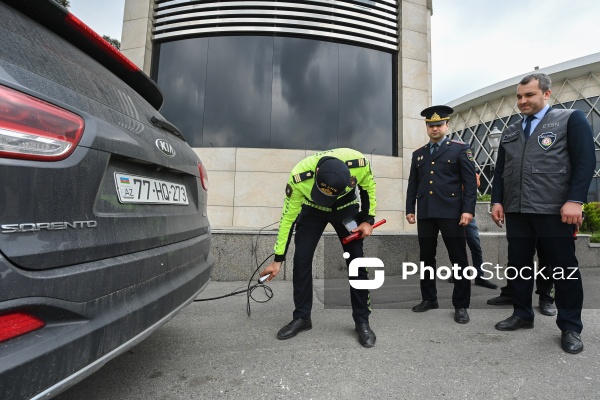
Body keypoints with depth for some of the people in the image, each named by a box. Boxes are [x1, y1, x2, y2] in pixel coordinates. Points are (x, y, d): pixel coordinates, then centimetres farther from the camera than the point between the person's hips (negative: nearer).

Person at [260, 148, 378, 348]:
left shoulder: (358, 162, -35)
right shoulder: (299, 176, -36)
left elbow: (368, 186, -10)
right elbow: (288, 217, -24)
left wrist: (368, 220, -13)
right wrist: (278, 259, -20)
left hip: (346, 208, 0)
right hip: (313, 210, 0)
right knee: (301, 260, -6)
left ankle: (362, 321, 10)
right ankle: (301, 317, 11)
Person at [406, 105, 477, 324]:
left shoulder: (460, 149, 5)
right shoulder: (418, 154, 16)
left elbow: (470, 182, -2)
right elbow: (412, 184, 15)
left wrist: (468, 209, -11)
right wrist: (410, 209, 9)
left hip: (451, 212, -4)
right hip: (425, 213, 4)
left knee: (459, 259, 1)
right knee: (426, 258, 9)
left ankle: (461, 305, 13)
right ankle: (429, 299, 23)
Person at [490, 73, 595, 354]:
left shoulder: (571, 119, 4)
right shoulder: (510, 132, 17)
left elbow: (585, 160, -6)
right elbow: (500, 170, 16)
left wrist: (575, 200, -16)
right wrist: (497, 201, 5)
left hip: (554, 210, -4)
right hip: (516, 211, 5)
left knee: (564, 267, 3)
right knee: (519, 265, 9)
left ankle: (570, 327, 16)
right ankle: (522, 314, 23)